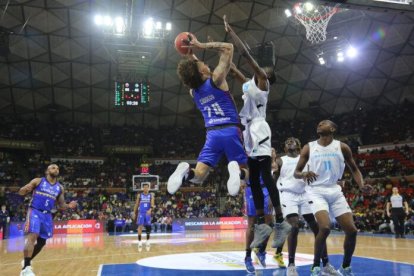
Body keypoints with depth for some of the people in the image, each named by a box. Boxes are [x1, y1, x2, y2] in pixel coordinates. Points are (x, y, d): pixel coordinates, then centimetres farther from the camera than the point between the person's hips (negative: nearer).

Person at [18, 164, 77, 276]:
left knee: (42, 241, 9)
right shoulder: (37, 181, 0)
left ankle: (26, 262, 32)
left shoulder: (60, 188, 10)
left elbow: (61, 205, 14)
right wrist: (26, 189, -23)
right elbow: (21, 192, 1)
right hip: (35, 211, -5)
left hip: (47, 215, 5)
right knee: (32, 236, -23)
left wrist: (69, 206, -9)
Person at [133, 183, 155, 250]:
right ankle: (139, 241, -9)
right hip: (141, 213, -1)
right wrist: (134, 213, 9)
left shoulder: (151, 195, 1)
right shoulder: (139, 195, 3)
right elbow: (136, 205, 10)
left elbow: (152, 204, -11)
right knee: (140, 226, -14)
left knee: (148, 227, 8)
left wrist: (150, 210, -30)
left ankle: (147, 241, 25)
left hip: (148, 213, 1)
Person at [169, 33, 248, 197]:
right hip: (231, 131, -3)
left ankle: (186, 171, -29)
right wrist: (201, 46, 0)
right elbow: (228, 47, 1)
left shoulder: (193, 91, 11)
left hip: (212, 134, 3)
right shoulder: (216, 79, -3)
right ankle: (237, 171, -29)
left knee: (198, 176, 6)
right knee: (245, 171, 7)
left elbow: (192, 74, 36)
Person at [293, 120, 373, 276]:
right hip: (316, 191, -3)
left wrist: (362, 185, -6)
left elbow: (354, 169, 13)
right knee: (325, 228, -24)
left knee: (352, 230, -2)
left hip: (335, 191, 3)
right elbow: (296, 172, 3)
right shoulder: (309, 148, 2)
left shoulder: (342, 147, 4)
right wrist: (304, 174, -22)